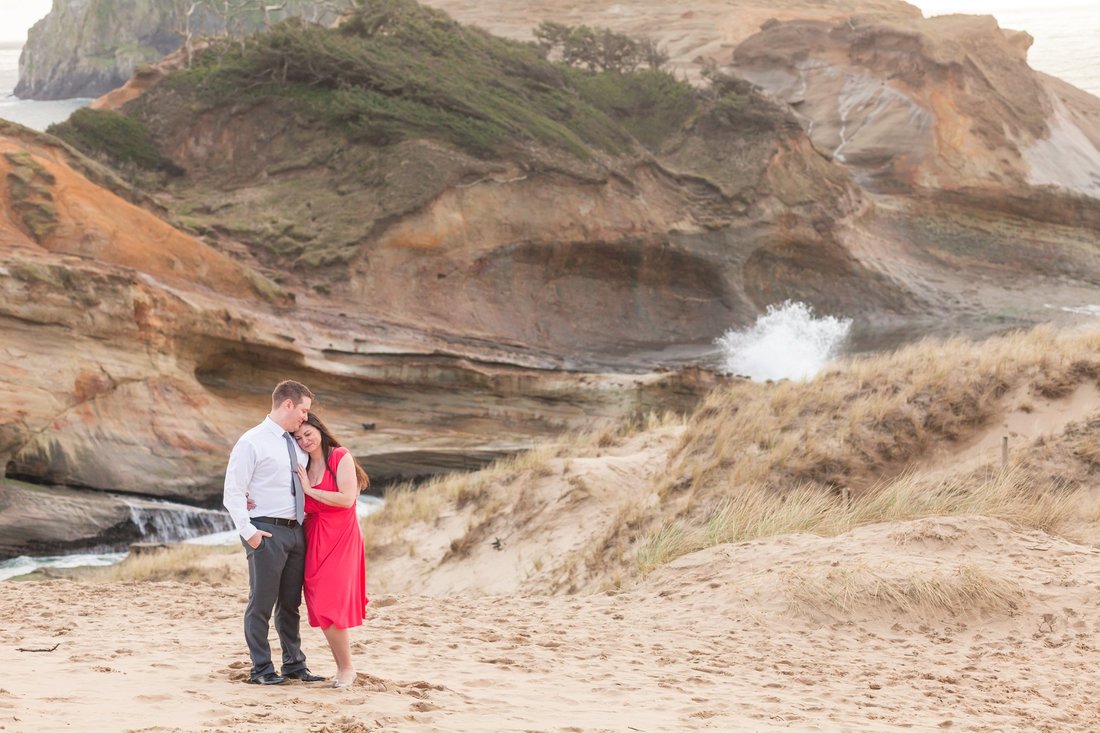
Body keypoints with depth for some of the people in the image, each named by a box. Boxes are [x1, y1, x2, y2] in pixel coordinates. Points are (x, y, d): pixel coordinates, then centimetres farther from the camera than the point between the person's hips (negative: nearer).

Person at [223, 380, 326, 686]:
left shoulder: (297, 445, 14)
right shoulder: (251, 442, -8)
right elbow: (233, 492, -11)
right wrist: (248, 530, -19)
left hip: (296, 531, 7)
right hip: (266, 532, -7)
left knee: (291, 603, 14)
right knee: (262, 603, -2)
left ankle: (294, 664, 22)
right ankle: (261, 669, 4)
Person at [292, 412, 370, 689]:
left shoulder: (340, 457, -7)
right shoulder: (302, 466, 12)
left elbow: (347, 499, -17)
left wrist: (310, 490, -12)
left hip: (340, 538, -6)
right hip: (313, 538, 6)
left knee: (330, 604, -12)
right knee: (319, 605, 3)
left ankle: (347, 668, -1)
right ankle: (342, 668, 12)